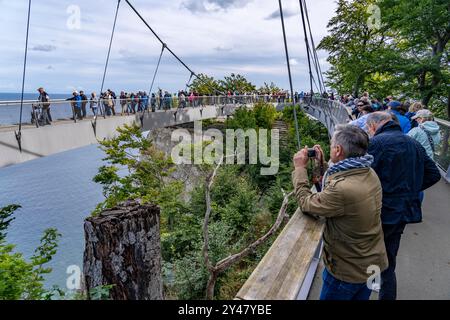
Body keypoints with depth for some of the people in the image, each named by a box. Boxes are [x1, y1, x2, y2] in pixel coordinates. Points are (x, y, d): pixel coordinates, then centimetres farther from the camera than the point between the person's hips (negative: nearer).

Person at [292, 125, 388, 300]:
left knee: (329, 295, 18)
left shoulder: (343, 189, -36)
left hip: (349, 271, -7)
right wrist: (322, 165, 4)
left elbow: (306, 204, -20)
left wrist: (300, 169, -11)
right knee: (360, 297, 27)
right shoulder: (369, 173, -8)